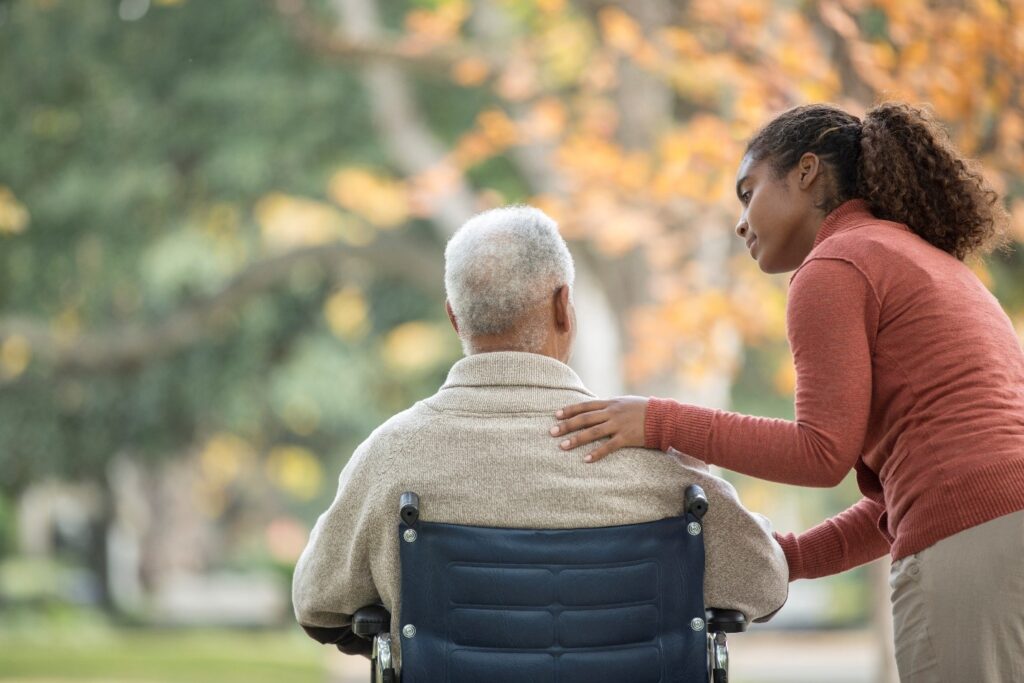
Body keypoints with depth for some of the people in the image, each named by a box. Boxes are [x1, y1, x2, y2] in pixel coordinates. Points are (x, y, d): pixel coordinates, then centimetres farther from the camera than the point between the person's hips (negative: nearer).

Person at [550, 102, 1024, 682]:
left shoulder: (834, 268, 2)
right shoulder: (932, 264, 29)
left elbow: (824, 453, -7)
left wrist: (662, 423, -2)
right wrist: (791, 558, 19)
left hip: (974, 551, -8)